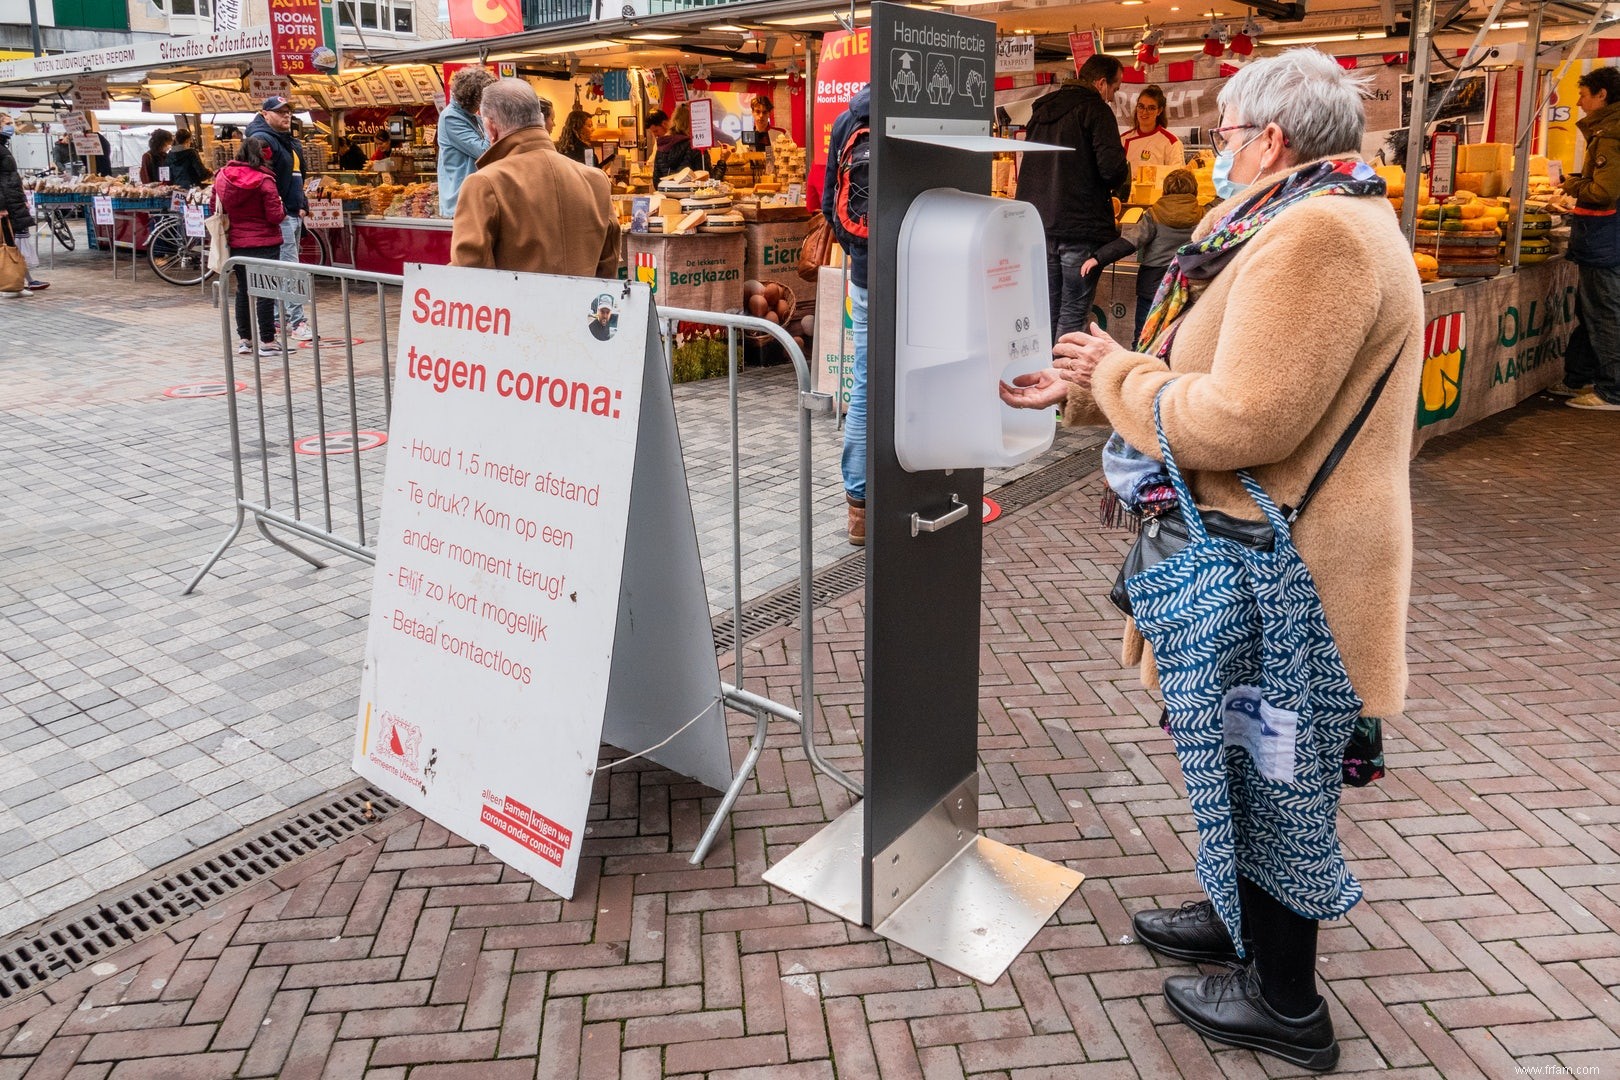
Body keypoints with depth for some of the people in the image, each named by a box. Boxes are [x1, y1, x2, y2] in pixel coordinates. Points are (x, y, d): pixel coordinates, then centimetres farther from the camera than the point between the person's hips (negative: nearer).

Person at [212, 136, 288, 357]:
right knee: (265, 291, 0)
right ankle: (267, 341, 2)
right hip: (265, 243, -5)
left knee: (242, 290, 14)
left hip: (236, 244, 5)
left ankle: (244, 339, 19)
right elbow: (275, 216, -15)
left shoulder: (222, 177, 2)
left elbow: (216, 209, 10)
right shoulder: (264, 181, -14)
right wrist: (282, 209, 5)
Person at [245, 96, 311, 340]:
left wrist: (302, 205, 19)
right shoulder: (262, 139, -12)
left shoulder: (291, 141, 20)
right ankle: (297, 321, -13)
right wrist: (277, 207, -23)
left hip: (294, 214, 10)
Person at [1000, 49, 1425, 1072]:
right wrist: (1080, 390, 13)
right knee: (1252, 762, 23)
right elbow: (1197, 376, 17)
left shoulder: (1317, 236, -22)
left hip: (1282, 575, -10)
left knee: (1270, 774, 5)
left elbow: (1240, 420, -29)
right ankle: (1242, 920, 43)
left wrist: (1115, 374, -14)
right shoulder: (1303, 225, 14)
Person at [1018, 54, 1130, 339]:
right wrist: (1120, 178, 4)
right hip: (1080, 226, -7)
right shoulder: (1096, 109, -7)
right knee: (1073, 312, -2)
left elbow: (1029, 167, 22)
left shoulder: (1042, 108, 16)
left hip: (1038, 223, 7)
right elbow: (1112, 167, -17)